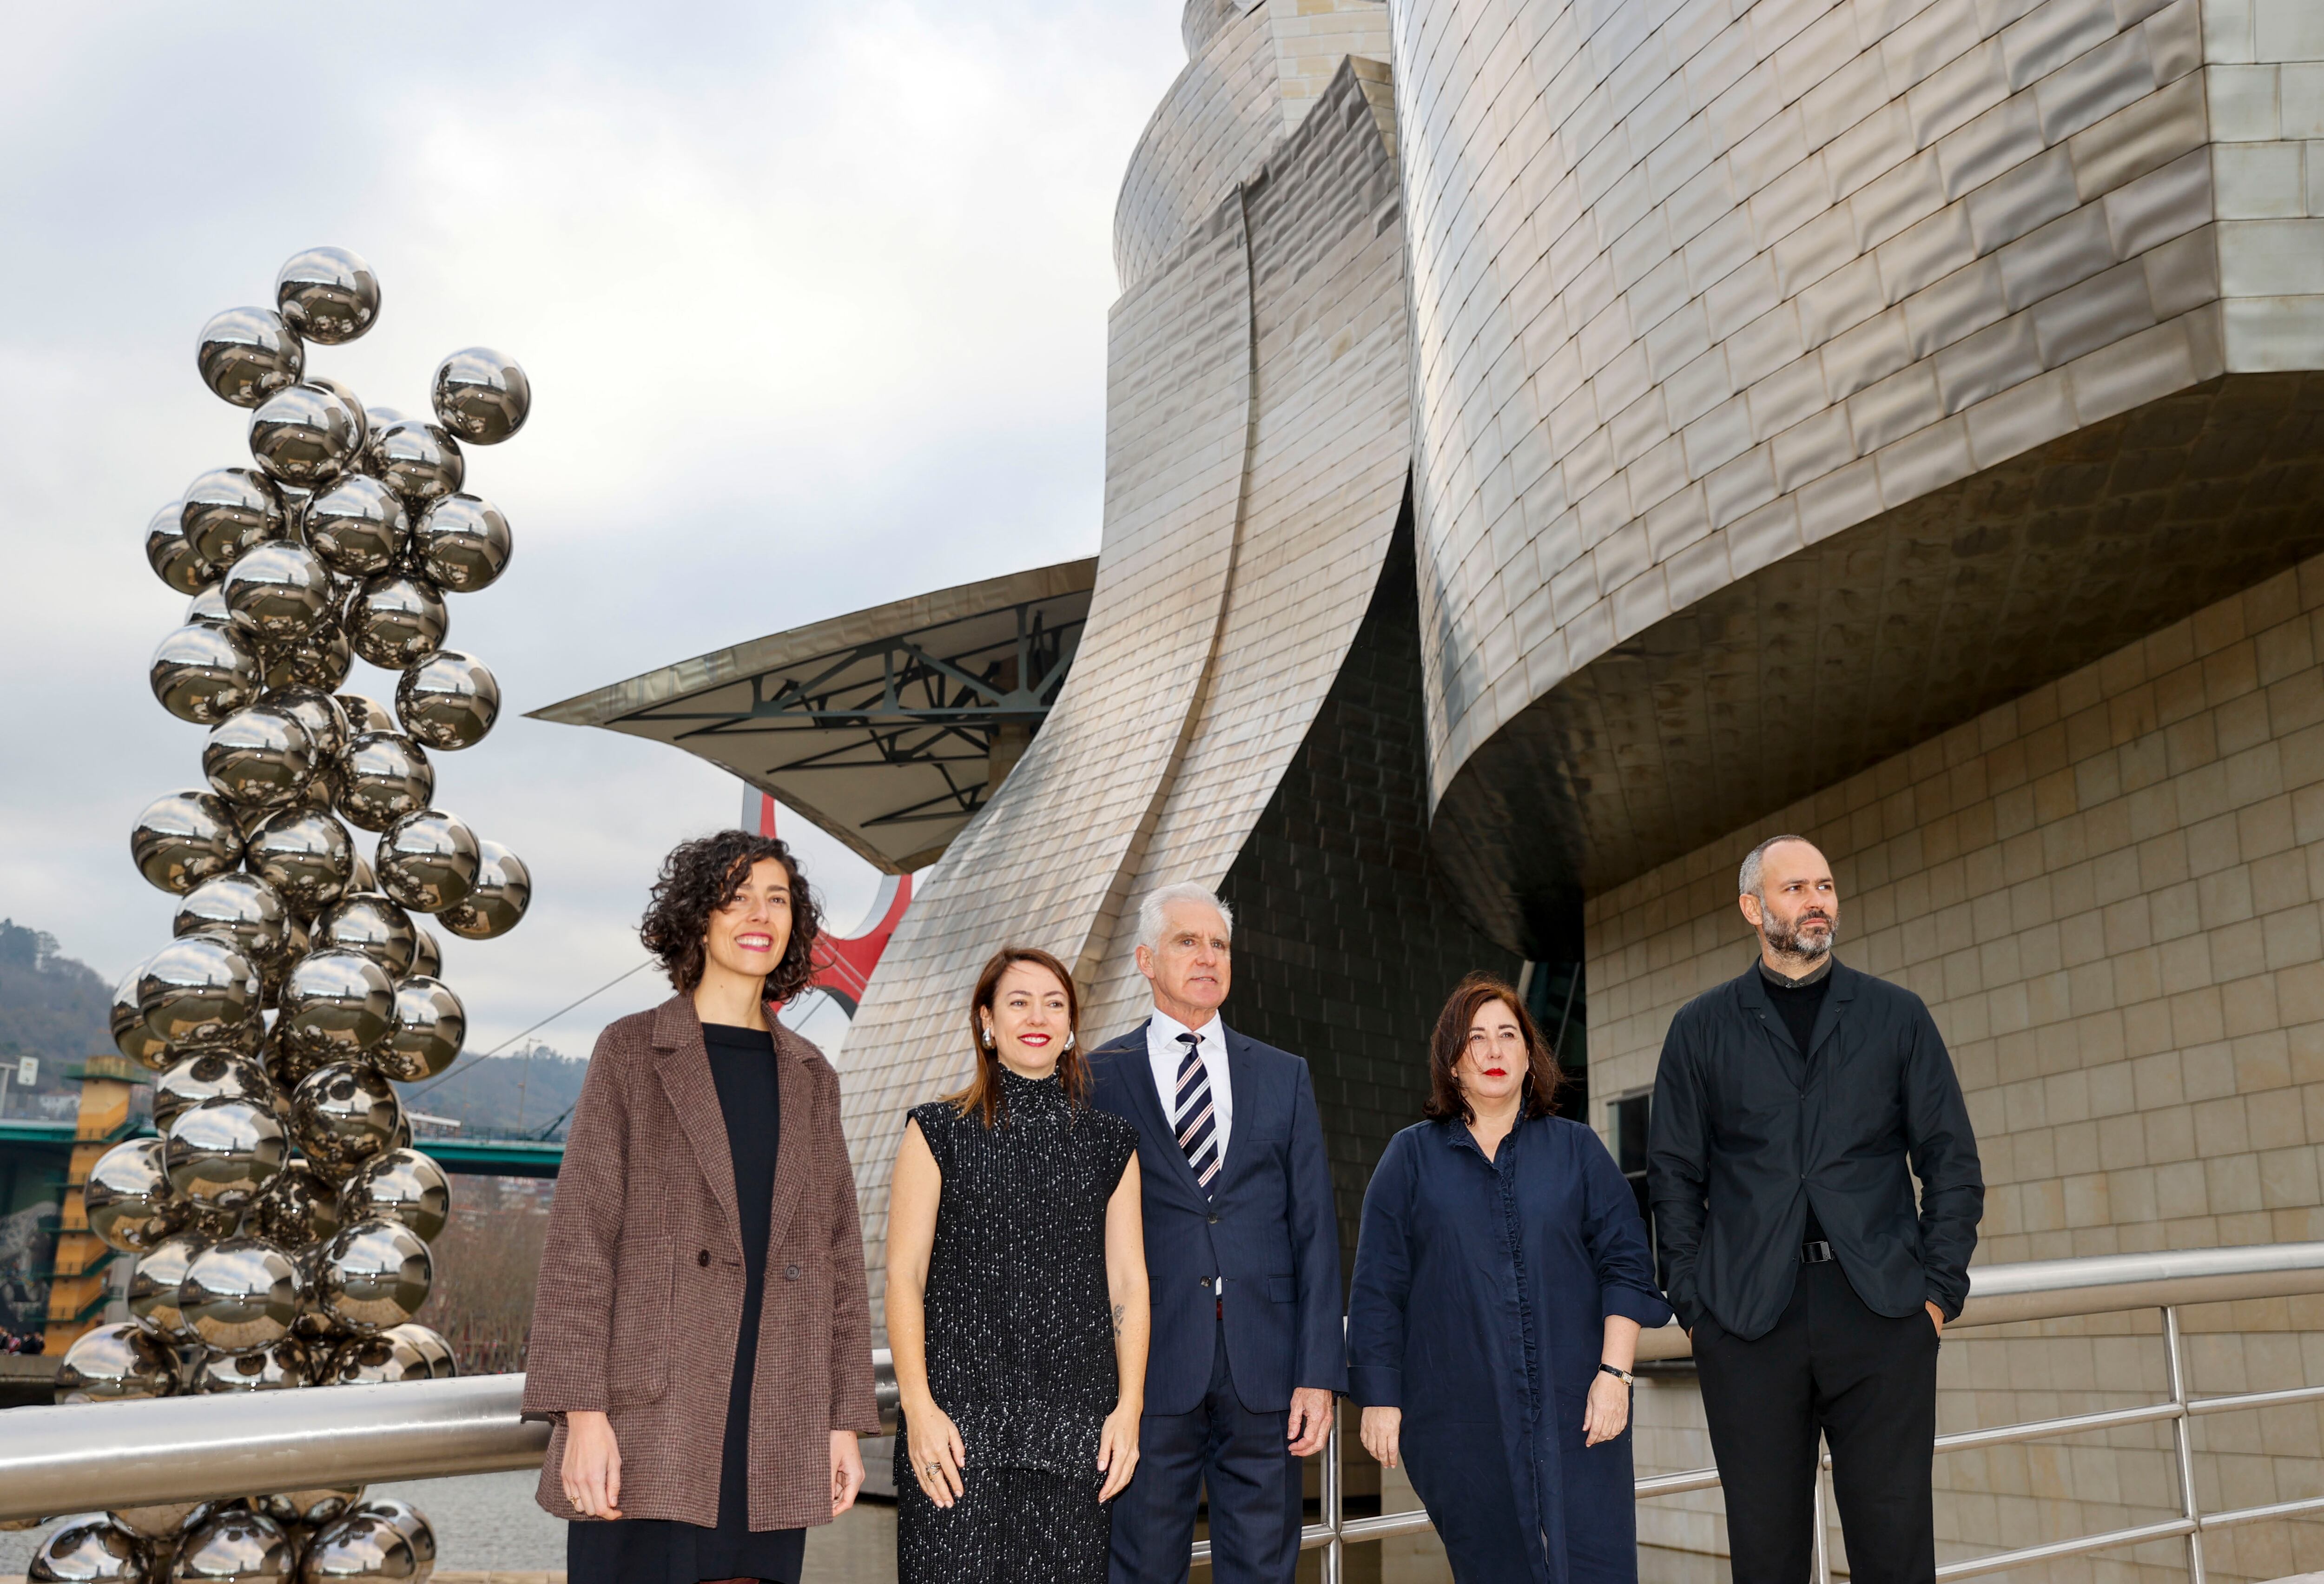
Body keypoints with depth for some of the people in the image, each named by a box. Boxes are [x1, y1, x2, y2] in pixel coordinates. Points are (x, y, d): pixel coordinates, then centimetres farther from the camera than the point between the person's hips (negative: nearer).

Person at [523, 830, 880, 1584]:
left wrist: (845, 1420, 8)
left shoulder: (810, 1076, 14)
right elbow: (580, 1239, -3)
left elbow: (836, 1254, 13)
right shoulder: (632, 1051, 3)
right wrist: (582, 1413, -12)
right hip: (649, 1427, -3)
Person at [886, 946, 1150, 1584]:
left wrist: (1129, 1407, -1)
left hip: (1074, 1425, 2)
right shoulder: (938, 1131, 3)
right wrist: (918, 1408, -9)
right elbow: (903, 1275, -1)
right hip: (959, 1418, -2)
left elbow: (1128, 1281, 8)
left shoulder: (1110, 1143, 10)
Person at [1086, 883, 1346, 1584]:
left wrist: (1321, 1371, -1)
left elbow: (1315, 1229, 7)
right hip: (1150, 1368, -2)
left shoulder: (1284, 1077, 12)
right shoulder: (1099, 1080, 5)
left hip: (1265, 1368, 2)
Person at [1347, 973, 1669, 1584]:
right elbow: (1378, 1291, 5)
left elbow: (1626, 1264, 5)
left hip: (1573, 1412, 1)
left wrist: (1615, 1373, -5)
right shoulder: (1412, 1157, 7)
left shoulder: (1576, 1150, 10)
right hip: (1459, 1416, 0)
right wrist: (1380, 1399, 0)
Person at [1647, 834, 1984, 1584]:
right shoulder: (1701, 1029, 9)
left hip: (1882, 1315, 1)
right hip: (1749, 1321, 0)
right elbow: (1674, 1177, 8)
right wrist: (1692, 1306, 0)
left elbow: (1952, 1162, 9)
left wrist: (1940, 1290, 0)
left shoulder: (1897, 1015, 11)